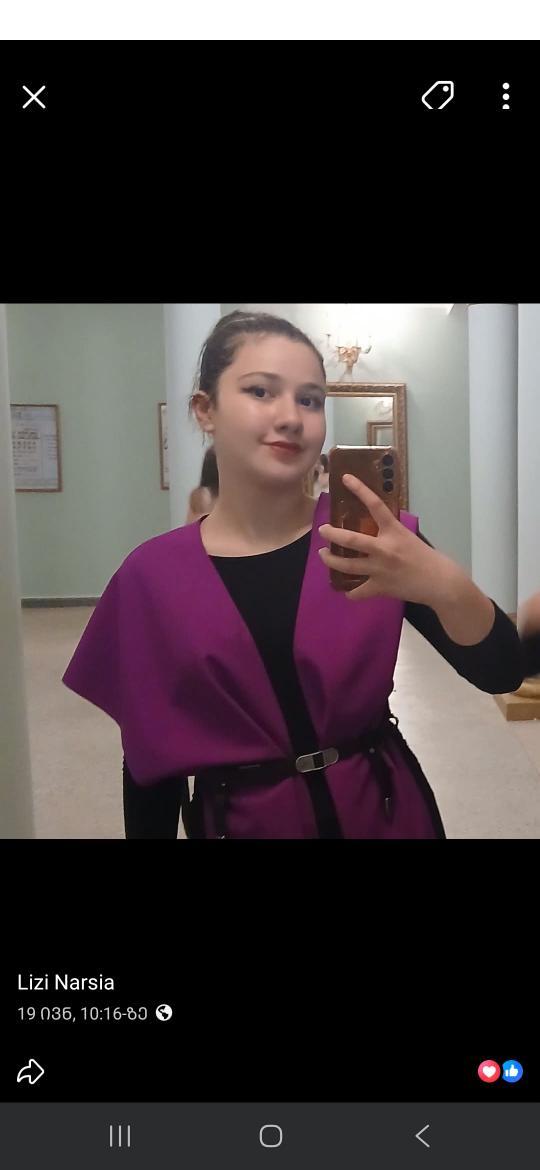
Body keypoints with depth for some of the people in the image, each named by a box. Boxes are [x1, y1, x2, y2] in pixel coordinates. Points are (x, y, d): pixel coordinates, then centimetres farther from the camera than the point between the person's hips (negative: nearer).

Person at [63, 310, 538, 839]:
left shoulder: (378, 542, -10)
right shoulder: (153, 575, -11)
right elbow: (147, 759, -3)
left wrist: (446, 586, -36)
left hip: (385, 810, 1)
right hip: (238, 821, 0)